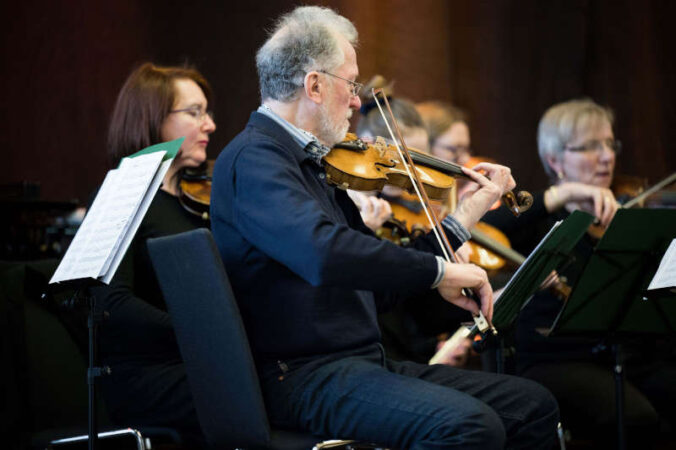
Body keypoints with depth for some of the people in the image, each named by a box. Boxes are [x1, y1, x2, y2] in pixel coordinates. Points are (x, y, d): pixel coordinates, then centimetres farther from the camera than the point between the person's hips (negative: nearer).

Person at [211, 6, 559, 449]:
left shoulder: (312, 164, 18)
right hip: (303, 375, -10)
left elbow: (379, 288, 21)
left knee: (533, 405, 2)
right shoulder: (254, 158, -12)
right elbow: (324, 253, -32)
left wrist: (463, 216, 20)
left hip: (364, 362, 10)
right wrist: (437, 270, -23)